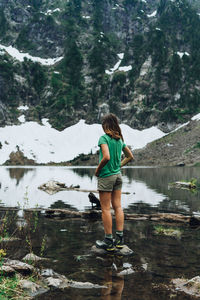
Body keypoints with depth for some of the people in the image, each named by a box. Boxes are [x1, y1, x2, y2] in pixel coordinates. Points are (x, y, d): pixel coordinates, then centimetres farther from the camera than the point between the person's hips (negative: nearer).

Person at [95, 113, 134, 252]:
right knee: (118, 206, 10)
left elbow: (106, 157, -27)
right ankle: (119, 238, 15)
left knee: (106, 209, 1)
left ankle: (108, 241, 7)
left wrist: (97, 170, -13)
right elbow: (130, 156, 15)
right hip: (118, 175, 7)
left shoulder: (104, 138, -14)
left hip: (106, 176, -7)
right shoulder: (120, 139, 8)